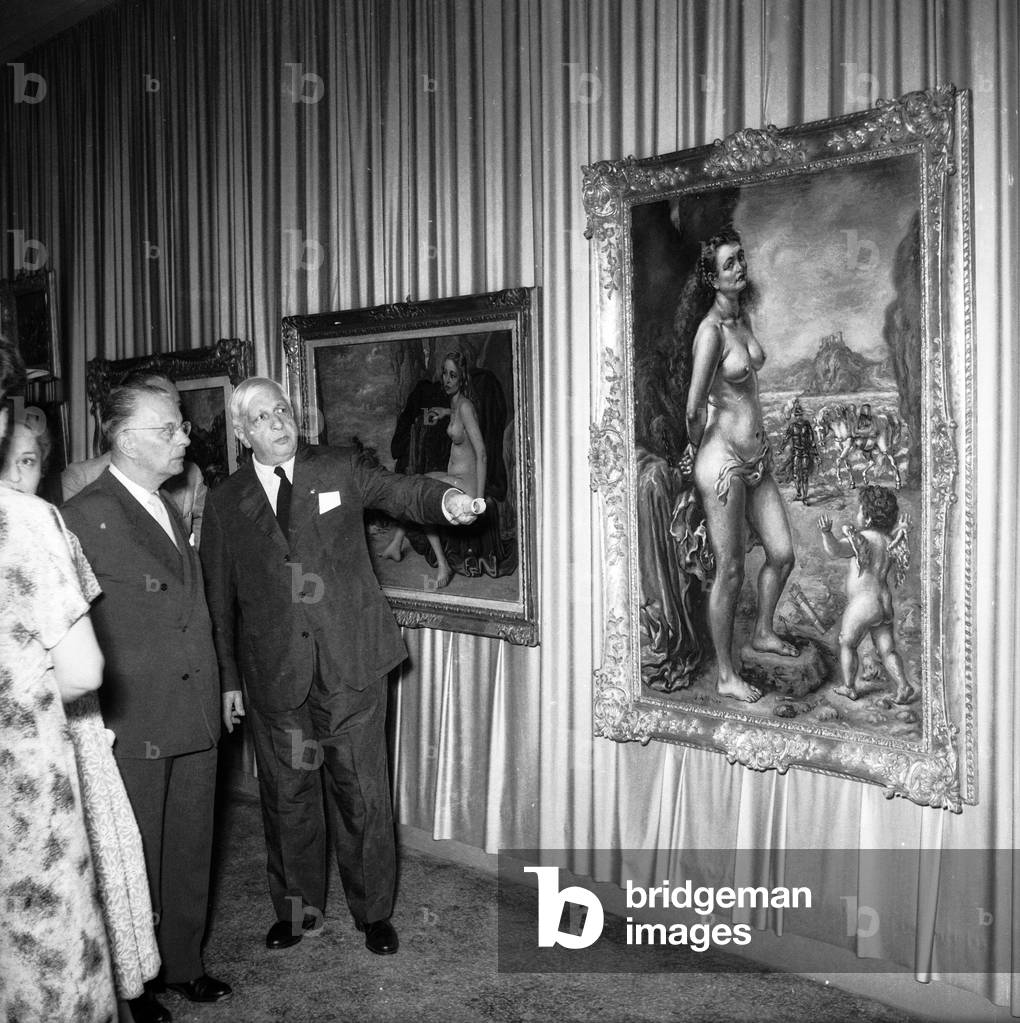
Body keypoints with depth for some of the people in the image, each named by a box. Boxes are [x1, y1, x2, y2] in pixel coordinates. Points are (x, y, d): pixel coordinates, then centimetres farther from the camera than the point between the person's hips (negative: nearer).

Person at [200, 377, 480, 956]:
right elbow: (220, 599, 7)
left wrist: (446, 500, -33)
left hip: (352, 666, -1)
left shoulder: (340, 468, 4)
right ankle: (298, 909, 31)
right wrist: (229, 680, 6)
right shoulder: (226, 503, 5)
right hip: (275, 675, 1)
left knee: (365, 794, 5)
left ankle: (374, 912, 23)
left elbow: (400, 492, -10)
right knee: (287, 796, 12)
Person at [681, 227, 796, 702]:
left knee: (782, 553, 12)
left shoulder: (742, 315, 10)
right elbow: (694, 408, -20)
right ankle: (725, 676, 15)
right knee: (730, 569, 1)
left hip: (757, 456, 8)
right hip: (722, 459, -8)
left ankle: (763, 631, 38)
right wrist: (697, 451, -4)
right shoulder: (711, 329, -17)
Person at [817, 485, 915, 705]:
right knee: (887, 649, 13)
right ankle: (903, 686, -1)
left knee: (846, 644, 12)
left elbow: (835, 550, -31)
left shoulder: (863, 538, -14)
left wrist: (827, 532, -47)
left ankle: (849, 687, 18)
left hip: (862, 603, -7)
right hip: (885, 602, 7)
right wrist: (899, 531, 35)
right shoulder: (891, 541, 10)